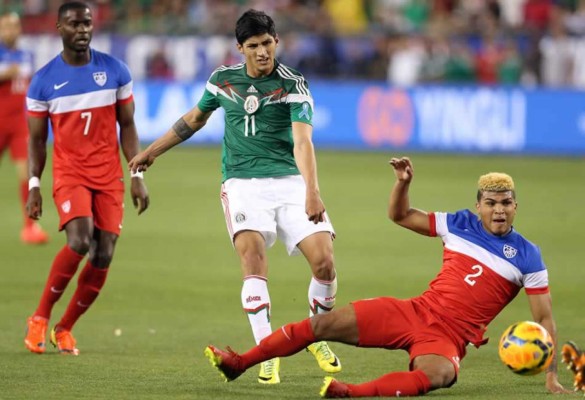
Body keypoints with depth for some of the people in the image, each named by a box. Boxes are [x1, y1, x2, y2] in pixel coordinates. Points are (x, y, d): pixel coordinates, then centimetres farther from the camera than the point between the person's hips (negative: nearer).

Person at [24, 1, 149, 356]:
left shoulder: (115, 71, 3)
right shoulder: (44, 81, -1)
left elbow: (127, 126, 7)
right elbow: (37, 139, 5)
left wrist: (137, 176, 0)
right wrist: (34, 186, -2)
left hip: (109, 176, 3)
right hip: (69, 173, -2)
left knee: (102, 257, -4)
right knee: (80, 242, -24)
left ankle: (64, 329, 13)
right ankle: (40, 318, -8)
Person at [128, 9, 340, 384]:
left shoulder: (293, 85, -5)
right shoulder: (223, 79, 6)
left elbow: (302, 141, -20)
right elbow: (196, 117, 26)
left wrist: (312, 192, -34)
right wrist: (152, 151, 31)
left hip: (289, 181, -1)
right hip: (242, 182, 1)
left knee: (324, 260, -16)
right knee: (252, 252, -26)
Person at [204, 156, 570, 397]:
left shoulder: (527, 256, -2)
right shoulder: (461, 225, 8)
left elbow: (544, 319, -1)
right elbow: (400, 216, 18)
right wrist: (403, 183, -3)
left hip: (448, 340, -4)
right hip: (414, 312, 4)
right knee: (324, 324, -6)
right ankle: (238, 364, 2)